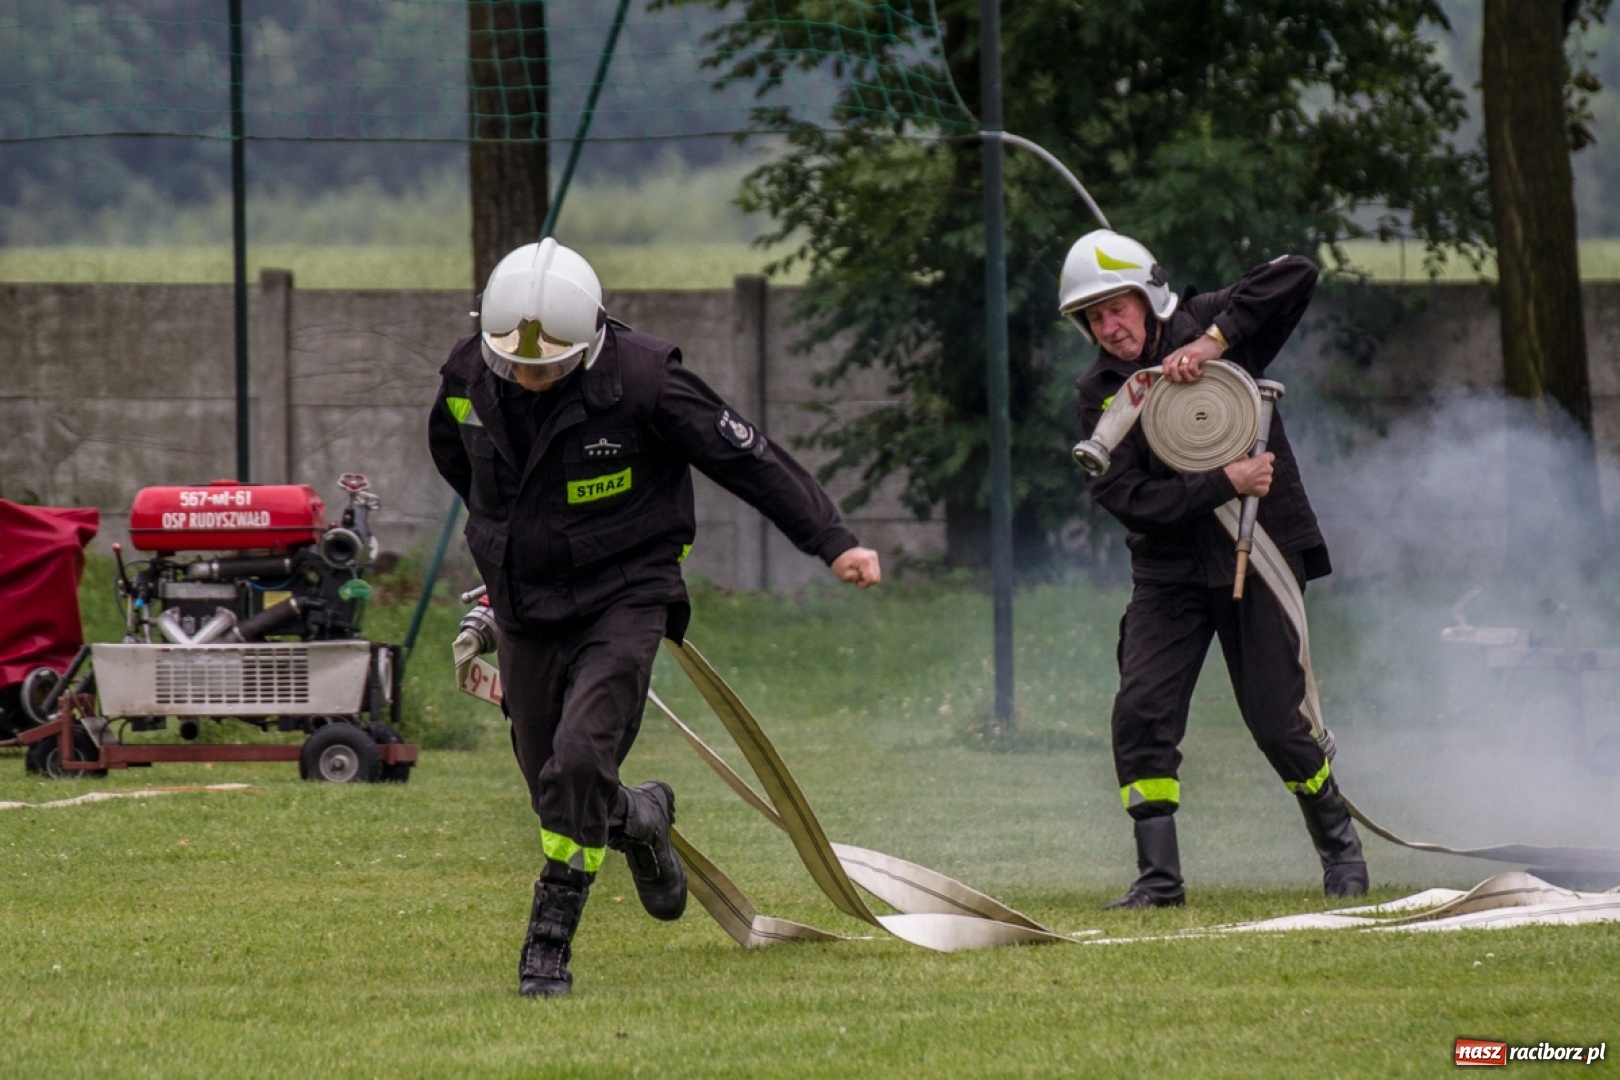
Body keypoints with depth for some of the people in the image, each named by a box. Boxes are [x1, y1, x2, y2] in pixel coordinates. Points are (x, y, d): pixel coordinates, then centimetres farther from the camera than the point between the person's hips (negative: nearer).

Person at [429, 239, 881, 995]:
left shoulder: (640, 380, -19)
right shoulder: (468, 377, -6)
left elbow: (744, 456, -12)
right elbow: (453, 451, 18)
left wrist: (831, 542, -12)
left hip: (622, 601, -5)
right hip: (525, 611, 5)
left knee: (581, 759, -22)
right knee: (550, 786, 8)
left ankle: (550, 940, -12)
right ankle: (639, 820, 43)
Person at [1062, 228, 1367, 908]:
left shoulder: (1205, 328, -1)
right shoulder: (1099, 393, 0)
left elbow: (1295, 277, -14)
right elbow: (1124, 495, -12)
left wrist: (1214, 341, -21)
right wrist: (1225, 483, -20)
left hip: (1258, 555, -2)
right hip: (1168, 568, 2)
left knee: (1278, 721, -2)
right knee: (1141, 713, -13)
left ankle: (1339, 846, 21)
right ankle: (1159, 877, -8)